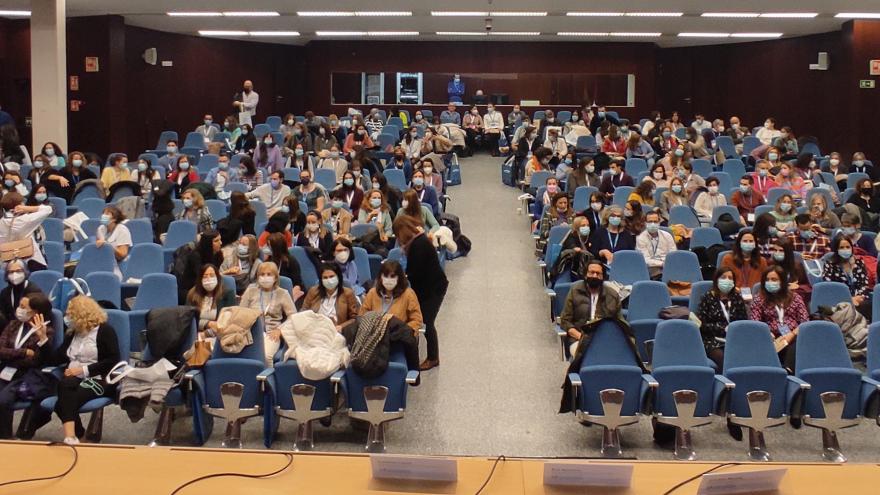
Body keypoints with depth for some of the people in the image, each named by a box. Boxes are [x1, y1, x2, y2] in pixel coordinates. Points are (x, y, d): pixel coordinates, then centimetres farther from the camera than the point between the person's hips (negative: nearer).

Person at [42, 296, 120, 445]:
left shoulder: (104, 330, 1)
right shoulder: (72, 333, 22)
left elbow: (113, 361, -11)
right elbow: (54, 359, 21)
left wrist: (84, 370, -14)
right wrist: (43, 337, 13)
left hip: (99, 380, -5)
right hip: (74, 379, 5)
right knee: (64, 385, -34)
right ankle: (74, 434, -36)